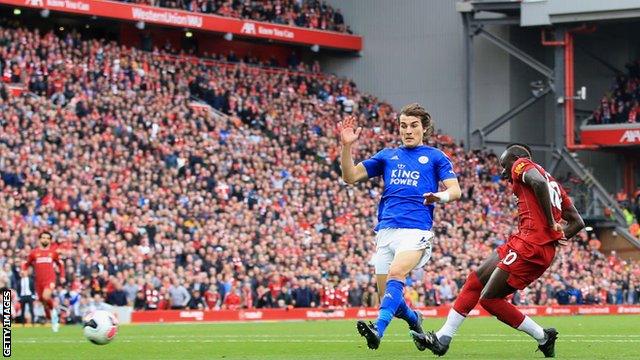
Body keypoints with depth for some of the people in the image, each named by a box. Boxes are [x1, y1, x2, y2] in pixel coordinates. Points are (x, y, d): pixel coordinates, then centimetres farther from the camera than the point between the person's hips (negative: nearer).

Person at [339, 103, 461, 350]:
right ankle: (414, 319, 35)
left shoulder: (435, 157, 11)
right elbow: (350, 176, 15)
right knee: (387, 298, 3)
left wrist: (441, 196, -21)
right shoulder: (388, 156, 19)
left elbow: (455, 190, 2)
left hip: (416, 230, -4)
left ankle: (378, 330, -45)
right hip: (386, 230, 4)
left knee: (396, 273, -31)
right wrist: (347, 146, 0)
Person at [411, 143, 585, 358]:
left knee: (489, 299, -3)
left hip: (530, 245, -10)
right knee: (476, 280, 15)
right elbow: (577, 222, 24)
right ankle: (443, 338, 17)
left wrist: (550, 223, -18)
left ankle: (543, 336, 4)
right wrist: (554, 238, 13)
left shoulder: (521, 165, 2)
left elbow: (539, 183, -22)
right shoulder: (554, 184, 27)